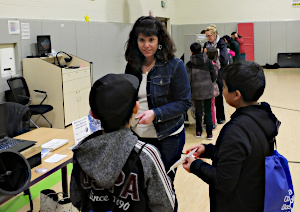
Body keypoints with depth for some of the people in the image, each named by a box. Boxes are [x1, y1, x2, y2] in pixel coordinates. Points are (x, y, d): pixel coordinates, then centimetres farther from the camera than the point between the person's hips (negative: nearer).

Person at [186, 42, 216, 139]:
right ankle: (209, 133, 4)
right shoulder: (208, 61, -2)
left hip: (196, 90, 0)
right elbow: (214, 76, -1)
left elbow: (188, 79, -9)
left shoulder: (189, 64, -5)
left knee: (198, 111, 13)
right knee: (208, 111, 6)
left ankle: (198, 131, 20)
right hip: (208, 89, 0)